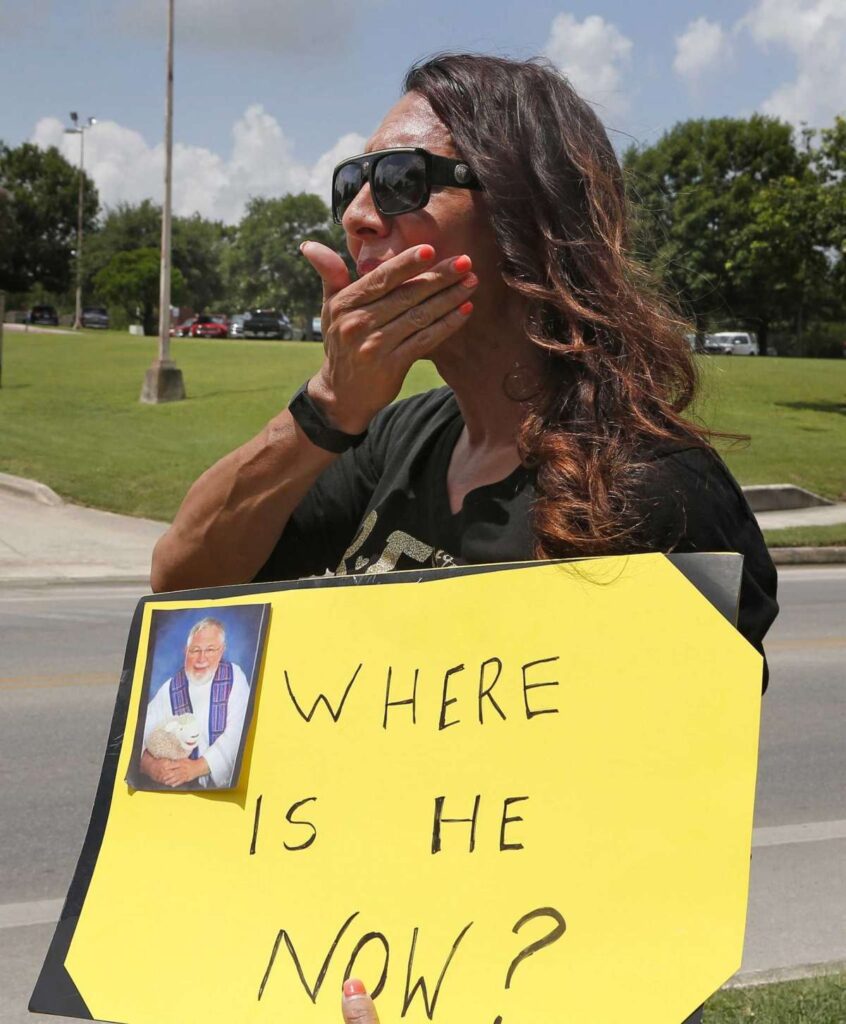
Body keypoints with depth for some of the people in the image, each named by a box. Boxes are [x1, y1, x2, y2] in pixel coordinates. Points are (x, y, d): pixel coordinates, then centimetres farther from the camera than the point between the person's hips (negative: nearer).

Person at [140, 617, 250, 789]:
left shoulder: (234, 677, 1)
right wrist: (150, 765, -27)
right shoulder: (170, 689, 5)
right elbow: (142, 734, -5)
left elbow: (236, 733, -10)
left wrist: (197, 767, -22)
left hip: (226, 783, -2)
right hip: (182, 789, 2)